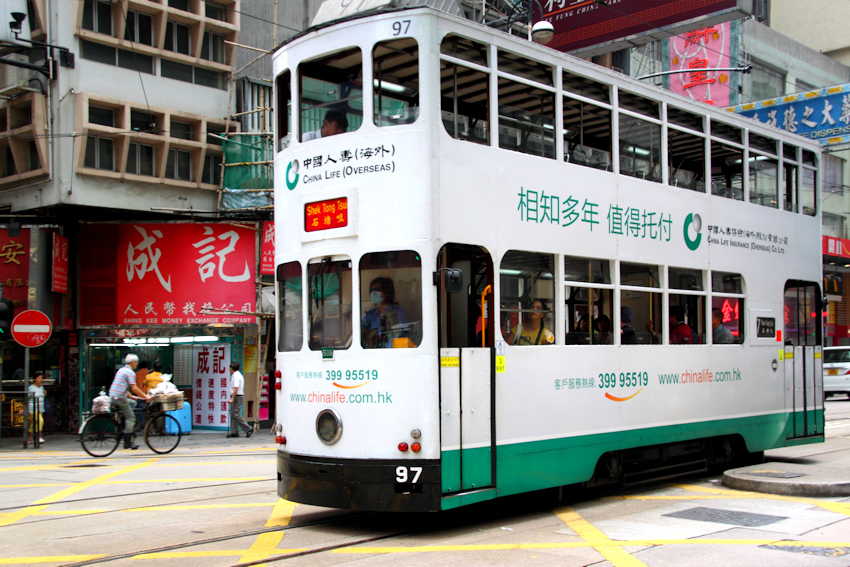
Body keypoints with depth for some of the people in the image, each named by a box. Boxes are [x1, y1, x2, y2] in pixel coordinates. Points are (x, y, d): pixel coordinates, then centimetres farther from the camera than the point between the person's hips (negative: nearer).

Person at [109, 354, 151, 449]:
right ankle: (128, 442, -2)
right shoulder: (130, 372, -8)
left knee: (133, 403, 26)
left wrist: (131, 396, 26)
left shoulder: (121, 370, 21)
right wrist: (146, 396, -9)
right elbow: (134, 388, -14)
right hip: (119, 398, -9)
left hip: (113, 396, 9)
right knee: (131, 418, -1)